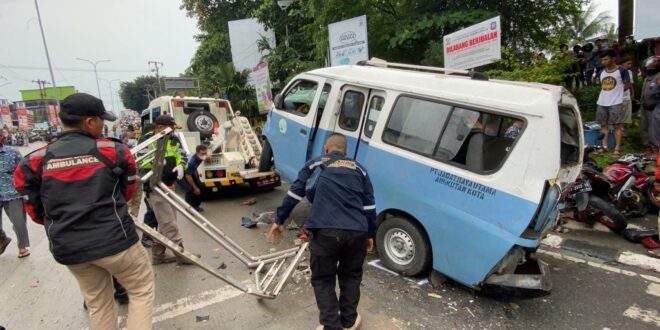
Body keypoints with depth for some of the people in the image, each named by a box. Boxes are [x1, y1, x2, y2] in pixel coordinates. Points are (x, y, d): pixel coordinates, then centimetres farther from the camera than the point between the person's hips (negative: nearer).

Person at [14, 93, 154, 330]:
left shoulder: (36, 161, -2)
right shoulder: (114, 151, -9)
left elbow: (34, 209, 8)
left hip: (68, 248, 4)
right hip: (114, 239, -4)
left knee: (98, 303, 23)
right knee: (142, 289, 15)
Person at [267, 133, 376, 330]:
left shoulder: (317, 163, 16)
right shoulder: (358, 168, 22)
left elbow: (295, 193, 10)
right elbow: (369, 205, 18)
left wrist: (279, 221, 18)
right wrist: (370, 234, 28)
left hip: (326, 231, -3)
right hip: (357, 232, 3)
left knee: (323, 280, 17)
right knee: (351, 276, 26)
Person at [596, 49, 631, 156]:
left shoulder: (622, 71, -5)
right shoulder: (602, 72, 10)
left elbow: (627, 85, 1)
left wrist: (616, 92, 4)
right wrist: (608, 93, 6)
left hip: (616, 103, -6)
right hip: (602, 103, 6)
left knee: (617, 125, -2)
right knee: (603, 125, 9)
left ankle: (617, 149, -1)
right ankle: (604, 146, 15)